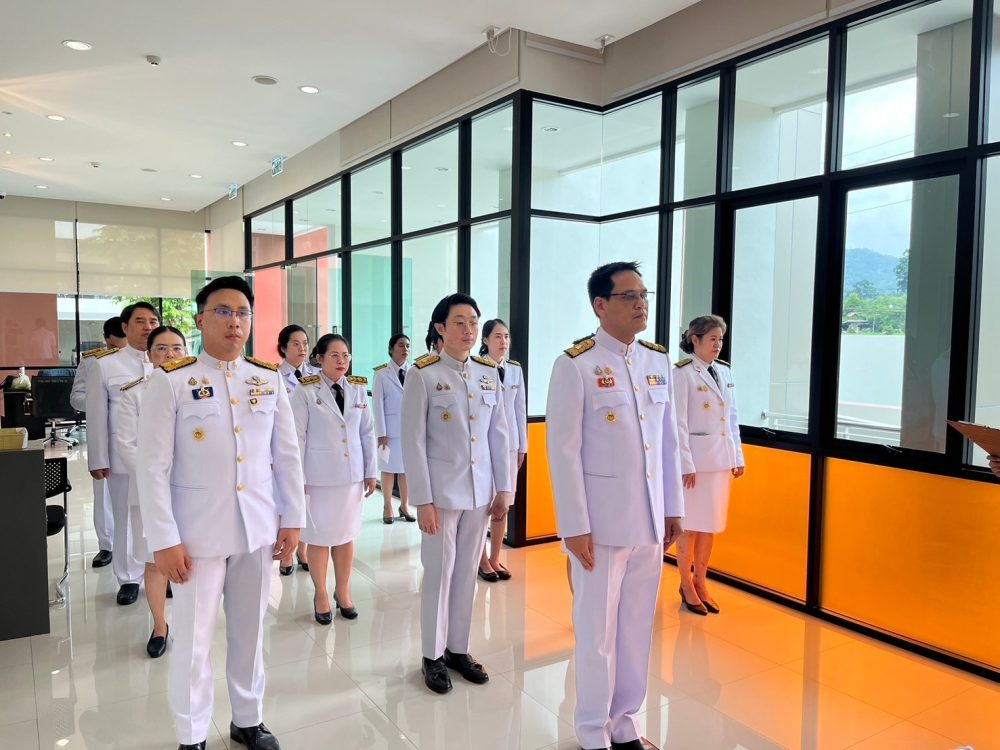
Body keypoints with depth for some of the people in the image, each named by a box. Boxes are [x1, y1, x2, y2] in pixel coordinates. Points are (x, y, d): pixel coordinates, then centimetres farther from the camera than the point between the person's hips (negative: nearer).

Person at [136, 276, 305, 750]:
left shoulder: (270, 380, 4)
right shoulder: (170, 382, -7)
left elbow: (287, 455, 7)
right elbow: (152, 467, -8)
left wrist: (292, 518, 5)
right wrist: (164, 539, -11)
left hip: (258, 528, 3)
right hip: (198, 532, -3)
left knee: (250, 631, 15)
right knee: (193, 639, 8)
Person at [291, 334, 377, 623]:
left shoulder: (358, 390, 4)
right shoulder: (305, 391, -7)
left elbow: (368, 433, 7)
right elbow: (297, 437, -6)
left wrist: (370, 472, 6)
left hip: (352, 475, 3)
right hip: (319, 476, -3)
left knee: (347, 534, 12)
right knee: (319, 536, 7)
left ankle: (343, 592, 29)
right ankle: (321, 595, 26)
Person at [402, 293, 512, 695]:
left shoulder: (488, 372, 5)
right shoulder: (423, 374, -8)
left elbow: (499, 434, 8)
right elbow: (413, 441, -10)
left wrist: (503, 488, 6)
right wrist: (423, 500, -12)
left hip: (480, 491, 4)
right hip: (442, 491, -4)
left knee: (467, 572, 13)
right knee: (440, 572, 6)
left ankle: (458, 649, 29)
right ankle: (433, 656, 23)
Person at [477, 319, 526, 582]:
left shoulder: (515, 370, 9)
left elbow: (520, 409, 11)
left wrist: (522, 445, 10)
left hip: (509, 442, 5)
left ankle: (495, 558, 21)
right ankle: (483, 560, 16)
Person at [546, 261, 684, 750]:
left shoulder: (658, 361, 7)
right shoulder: (574, 365, -11)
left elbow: (667, 440, 10)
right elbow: (563, 451, -12)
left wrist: (673, 507, 11)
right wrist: (575, 527, -13)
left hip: (649, 520, 5)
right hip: (602, 521, -5)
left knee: (637, 626, 16)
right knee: (597, 628, 9)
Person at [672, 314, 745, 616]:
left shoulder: (725, 372, 10)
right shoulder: (683, 373, -10)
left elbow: (733, 417, 14)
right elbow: (679, 423, -13)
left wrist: (738, 456, 12)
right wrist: (686, 464, -16)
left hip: (721, 458, 7)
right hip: (695, 458, -6)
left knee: (711, 524, 13)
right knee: (690, 524, 4)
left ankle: (701, 582, 27)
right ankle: (687, 585, 20)